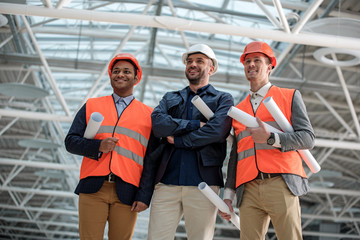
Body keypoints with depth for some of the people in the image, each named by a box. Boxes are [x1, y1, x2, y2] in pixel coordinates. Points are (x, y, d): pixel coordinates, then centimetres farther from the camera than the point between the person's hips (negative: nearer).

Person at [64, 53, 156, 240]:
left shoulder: (148, 114, 10)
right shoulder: (91, 106, 15)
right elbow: (71, 142, 8)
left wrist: (144, 196, -3)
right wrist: (98, 146, -10)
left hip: (127, 191, 0)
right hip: (93, 188, 1)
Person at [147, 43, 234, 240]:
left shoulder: (223, 99, 13)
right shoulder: (170, 98, 23)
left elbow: (218, 130, -8)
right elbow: (157, 123, 1)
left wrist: (176, 140, -2)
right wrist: (196, 125, -6)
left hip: (203, 182, -2)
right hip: (167, 181, 3)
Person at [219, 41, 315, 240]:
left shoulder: (290, 97, 13)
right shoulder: (238, 109, 24)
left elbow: (308, 138, 2)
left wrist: (270, 139, -13)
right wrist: (228, 195, 13)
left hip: (281, 185, -3)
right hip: (249, 190, 4)